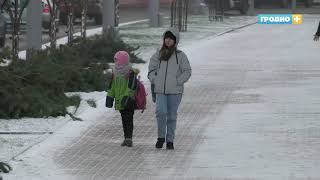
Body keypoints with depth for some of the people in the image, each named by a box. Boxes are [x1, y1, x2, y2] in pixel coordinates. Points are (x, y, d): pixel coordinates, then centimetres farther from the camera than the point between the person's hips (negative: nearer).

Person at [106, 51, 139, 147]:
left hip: (129, 101, -7)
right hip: (120, 101, 7)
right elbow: (112, 86, 15)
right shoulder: (115, 73, 11)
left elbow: (131, 87, -17)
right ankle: (127, 138, 15)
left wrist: (127, 97, -23)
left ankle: (129, 138, -9)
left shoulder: (131, 73, -11)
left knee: (129, 120, -8)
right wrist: (110, 96, 9)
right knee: (124, 120, 11)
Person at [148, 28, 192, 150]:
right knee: (161, 112, -15)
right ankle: (161, 136, 2)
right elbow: (152, 70, 15)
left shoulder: (180, 56, 1)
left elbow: (187, 71, 1)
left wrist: (178, 81, -9)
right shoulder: (158, 55, 8)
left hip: (175, 91, -1)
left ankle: (170, 140, 13)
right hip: (160, 90, 1)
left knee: (172, 116, 4)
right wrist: (154, 80, 0)